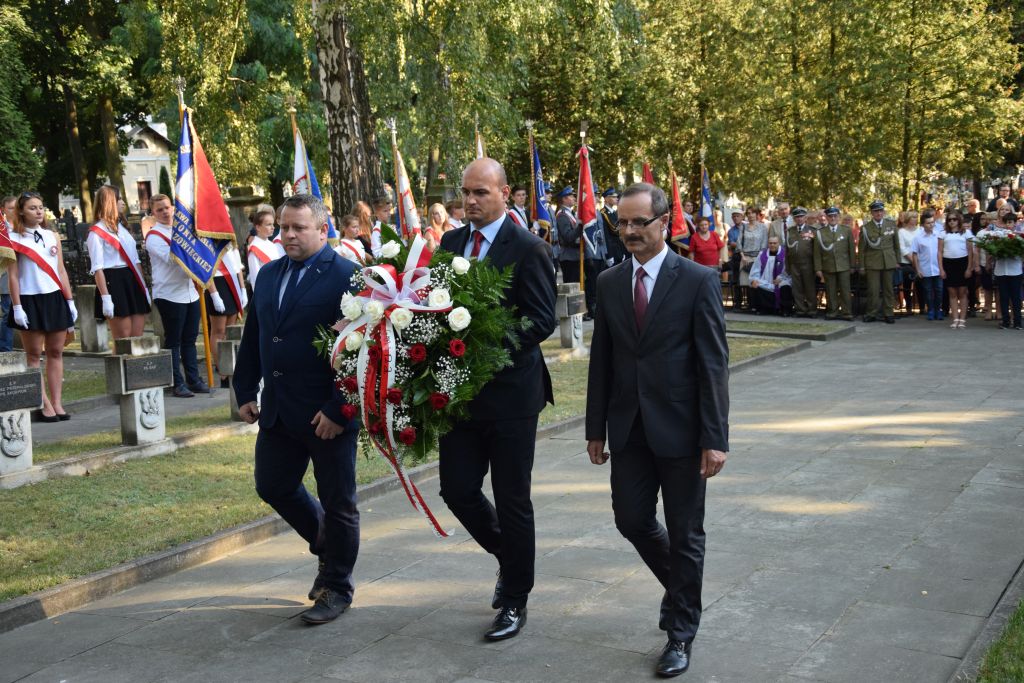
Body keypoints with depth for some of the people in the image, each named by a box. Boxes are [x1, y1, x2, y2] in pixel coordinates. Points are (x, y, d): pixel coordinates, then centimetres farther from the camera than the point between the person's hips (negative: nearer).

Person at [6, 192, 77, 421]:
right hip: (31, 301, -4)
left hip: (55, 299, 4)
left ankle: (57, 403, 7)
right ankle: (45, 405, 1)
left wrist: (70, 301, 8)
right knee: (34, 355, 1)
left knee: (56, 353, 4)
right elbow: (12, 276, -5)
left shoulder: (52, 236, 11)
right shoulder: (14, 239, -2)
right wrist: (17, 307, -10)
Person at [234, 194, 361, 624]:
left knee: (337, 503, 6)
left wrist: (339, 409, -20)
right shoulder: (269, 274, 10)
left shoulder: (346, 277, -13)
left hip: (328, 414, -7)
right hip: (278, 410, 7)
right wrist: (246, 392, 11)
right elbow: (252, 338, 16)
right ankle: (326, 546, 39)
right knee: (272, 487, 16)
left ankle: (337, 588, 24)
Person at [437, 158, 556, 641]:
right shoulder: (450, 242, 9)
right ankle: (509, 559, 35)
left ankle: (515, 601, 22)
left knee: (512, 500, 5)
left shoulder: (528, 249, -10)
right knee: (457, 489, 8)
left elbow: (542, 321, -15)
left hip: (510, 389, -5)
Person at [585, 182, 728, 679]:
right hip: (629, 428, 4)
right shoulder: (609, 282, 5)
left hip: (679, 428, -4)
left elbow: (714, 364, -11)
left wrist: (715, 438, -14)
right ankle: (680, 586, 39)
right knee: (631, 521, 10)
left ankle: (681, 633, 23)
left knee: (685, 534, 6)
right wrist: (596, 428, 7)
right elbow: (601, 359, 9)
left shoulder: (698, 281, -9)